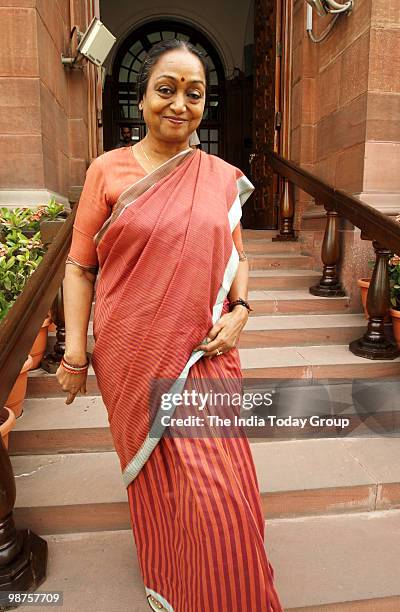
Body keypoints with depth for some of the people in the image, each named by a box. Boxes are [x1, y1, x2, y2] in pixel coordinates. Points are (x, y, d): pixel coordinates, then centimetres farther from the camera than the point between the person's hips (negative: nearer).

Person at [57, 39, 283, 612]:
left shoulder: (223, 177, 4)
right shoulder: (108, 170, -2)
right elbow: (79, 265, -1)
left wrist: (239, 309, -5)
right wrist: (75, 351, -3)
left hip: (204, 353, 2)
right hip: (133, 355, -1)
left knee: (216, 485, 8)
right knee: (154, 471, 17)